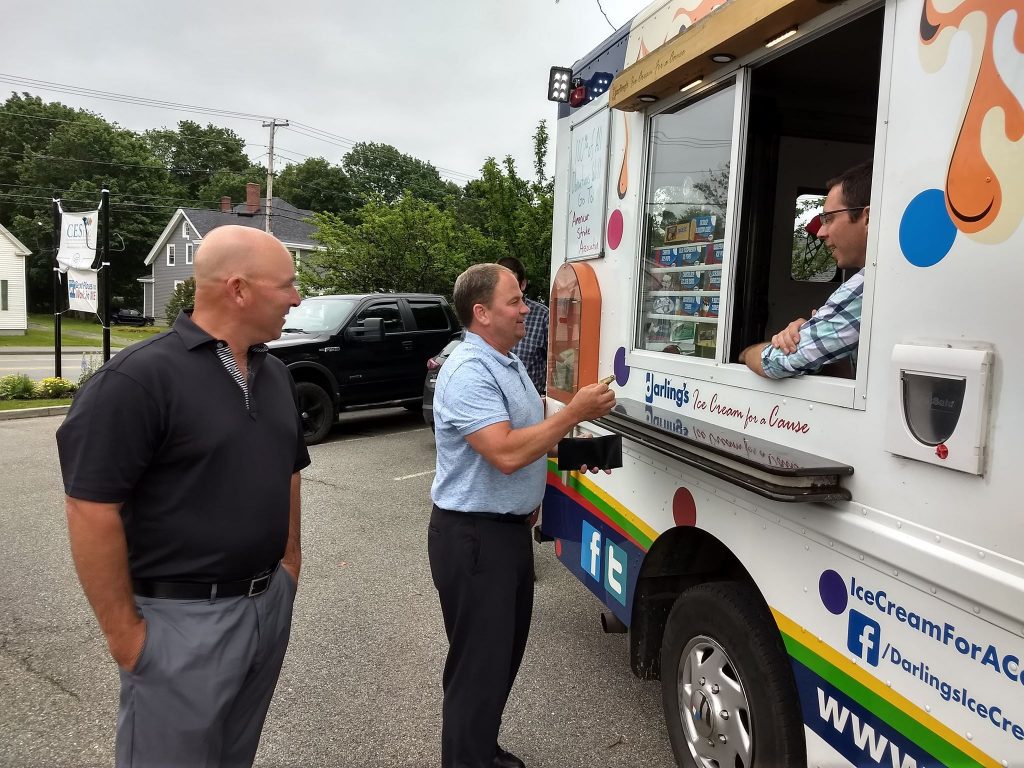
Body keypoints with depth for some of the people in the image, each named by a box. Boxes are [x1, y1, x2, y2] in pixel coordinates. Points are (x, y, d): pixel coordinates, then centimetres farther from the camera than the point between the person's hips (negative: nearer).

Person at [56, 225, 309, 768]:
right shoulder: (139, 378, -19)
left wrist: (289, 560, 11)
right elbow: (91, 510, -19)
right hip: (182, 619, -7)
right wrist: (123, 632, -15)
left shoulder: (274, 373, 6)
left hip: (269, 603, 7)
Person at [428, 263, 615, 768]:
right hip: (472, 536, -10)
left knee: (506, 651, 22)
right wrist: (574, 413, -26)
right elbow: (505, 452, -31)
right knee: (479, 663, 2)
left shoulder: (509, 362, 10)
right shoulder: (469, 372, -22)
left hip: (510, 527, 10)